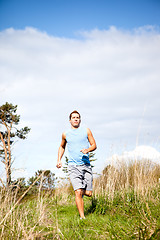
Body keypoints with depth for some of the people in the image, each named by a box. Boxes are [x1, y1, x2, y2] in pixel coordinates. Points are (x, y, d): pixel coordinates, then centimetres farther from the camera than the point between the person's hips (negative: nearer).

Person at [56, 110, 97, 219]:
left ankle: (83, 189, 35)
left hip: (86, 165, 1)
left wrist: (88, 150, -13)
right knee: (78, 192, -14)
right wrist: (59, 159, 16)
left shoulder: (86, 131, 8)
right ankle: (82, 216, -8)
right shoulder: (66, 134, 11)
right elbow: (62, 147, 28)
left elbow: (94, 145, 8)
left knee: (88, 193, 1)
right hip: (73, 166, -1)